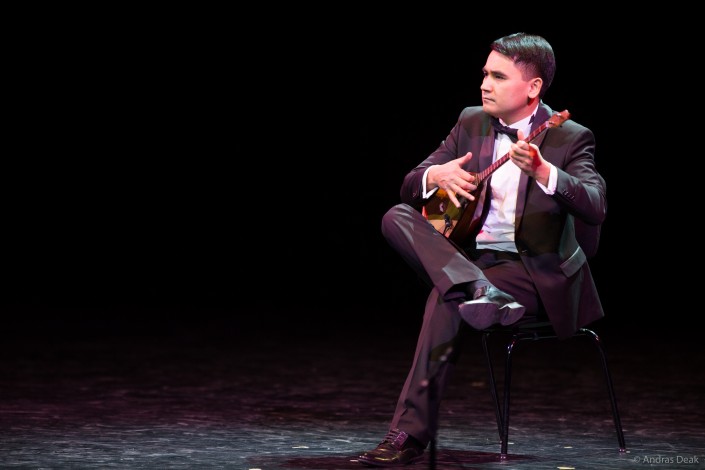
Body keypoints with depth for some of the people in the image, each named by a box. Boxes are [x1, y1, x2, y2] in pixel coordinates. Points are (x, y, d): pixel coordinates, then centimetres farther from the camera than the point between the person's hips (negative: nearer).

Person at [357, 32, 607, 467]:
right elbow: (409, 186, 8)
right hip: (468, 258, 6)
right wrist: (436, 175, -17)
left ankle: (412, 435, -31)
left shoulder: (570, 138, -7)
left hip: (537, 272, -6)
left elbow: (595, 207, -25)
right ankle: (478, 291, -37)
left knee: (446, 299, -33)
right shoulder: (471, 123, 10)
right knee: (397, 218, -16)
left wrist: (541, 171, -42)